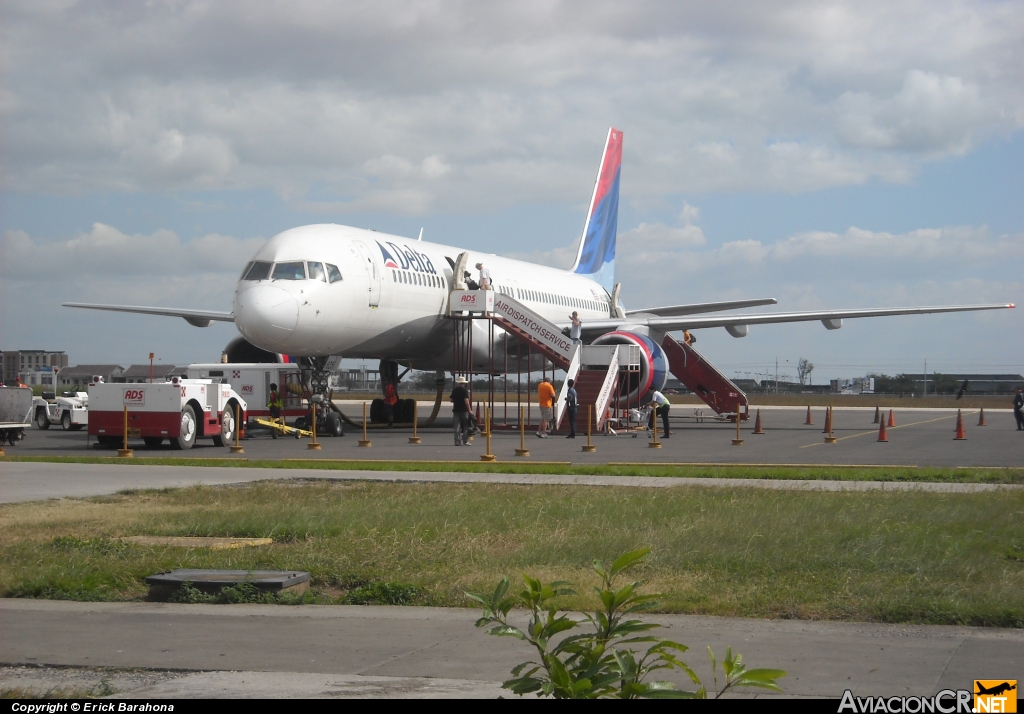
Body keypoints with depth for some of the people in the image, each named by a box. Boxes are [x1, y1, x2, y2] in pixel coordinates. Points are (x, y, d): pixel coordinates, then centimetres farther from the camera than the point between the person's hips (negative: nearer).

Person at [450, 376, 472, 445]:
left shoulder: (454, 390, 6)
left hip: (456, 410, 4)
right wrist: (469, 410, -12)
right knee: (465, 427, 4)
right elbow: (466, 400, -16)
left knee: (457, 427, 4)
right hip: (464, 410, -4)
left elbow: (451, 399, 11)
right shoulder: (465, 390, -9)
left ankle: (457, 441, 1)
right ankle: (465, 441, 1)